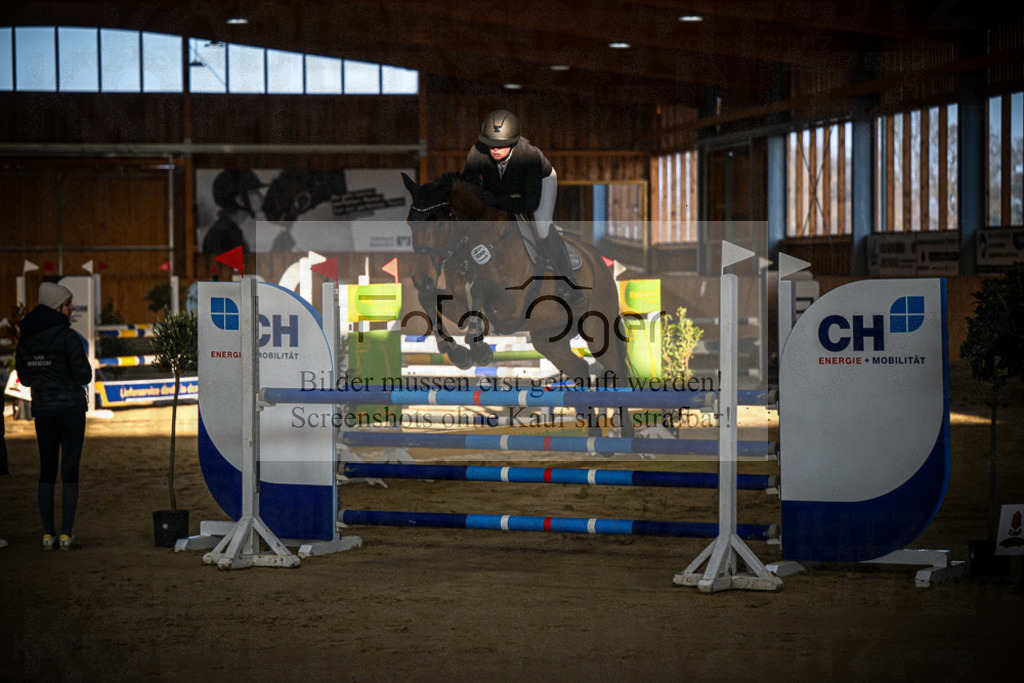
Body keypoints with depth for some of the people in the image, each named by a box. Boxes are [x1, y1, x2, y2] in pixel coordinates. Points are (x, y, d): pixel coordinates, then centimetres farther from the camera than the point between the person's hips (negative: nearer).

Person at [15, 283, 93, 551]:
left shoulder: (26, 337, 5)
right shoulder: (68, 336, -14)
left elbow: (25, 378, 12)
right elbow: (84, 376, -13)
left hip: (42, 409, 5)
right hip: (71, 407, -5)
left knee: (47, 471, 10)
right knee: (70, 471, 0)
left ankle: (48, 535, 8)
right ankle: (66, 534, -1)